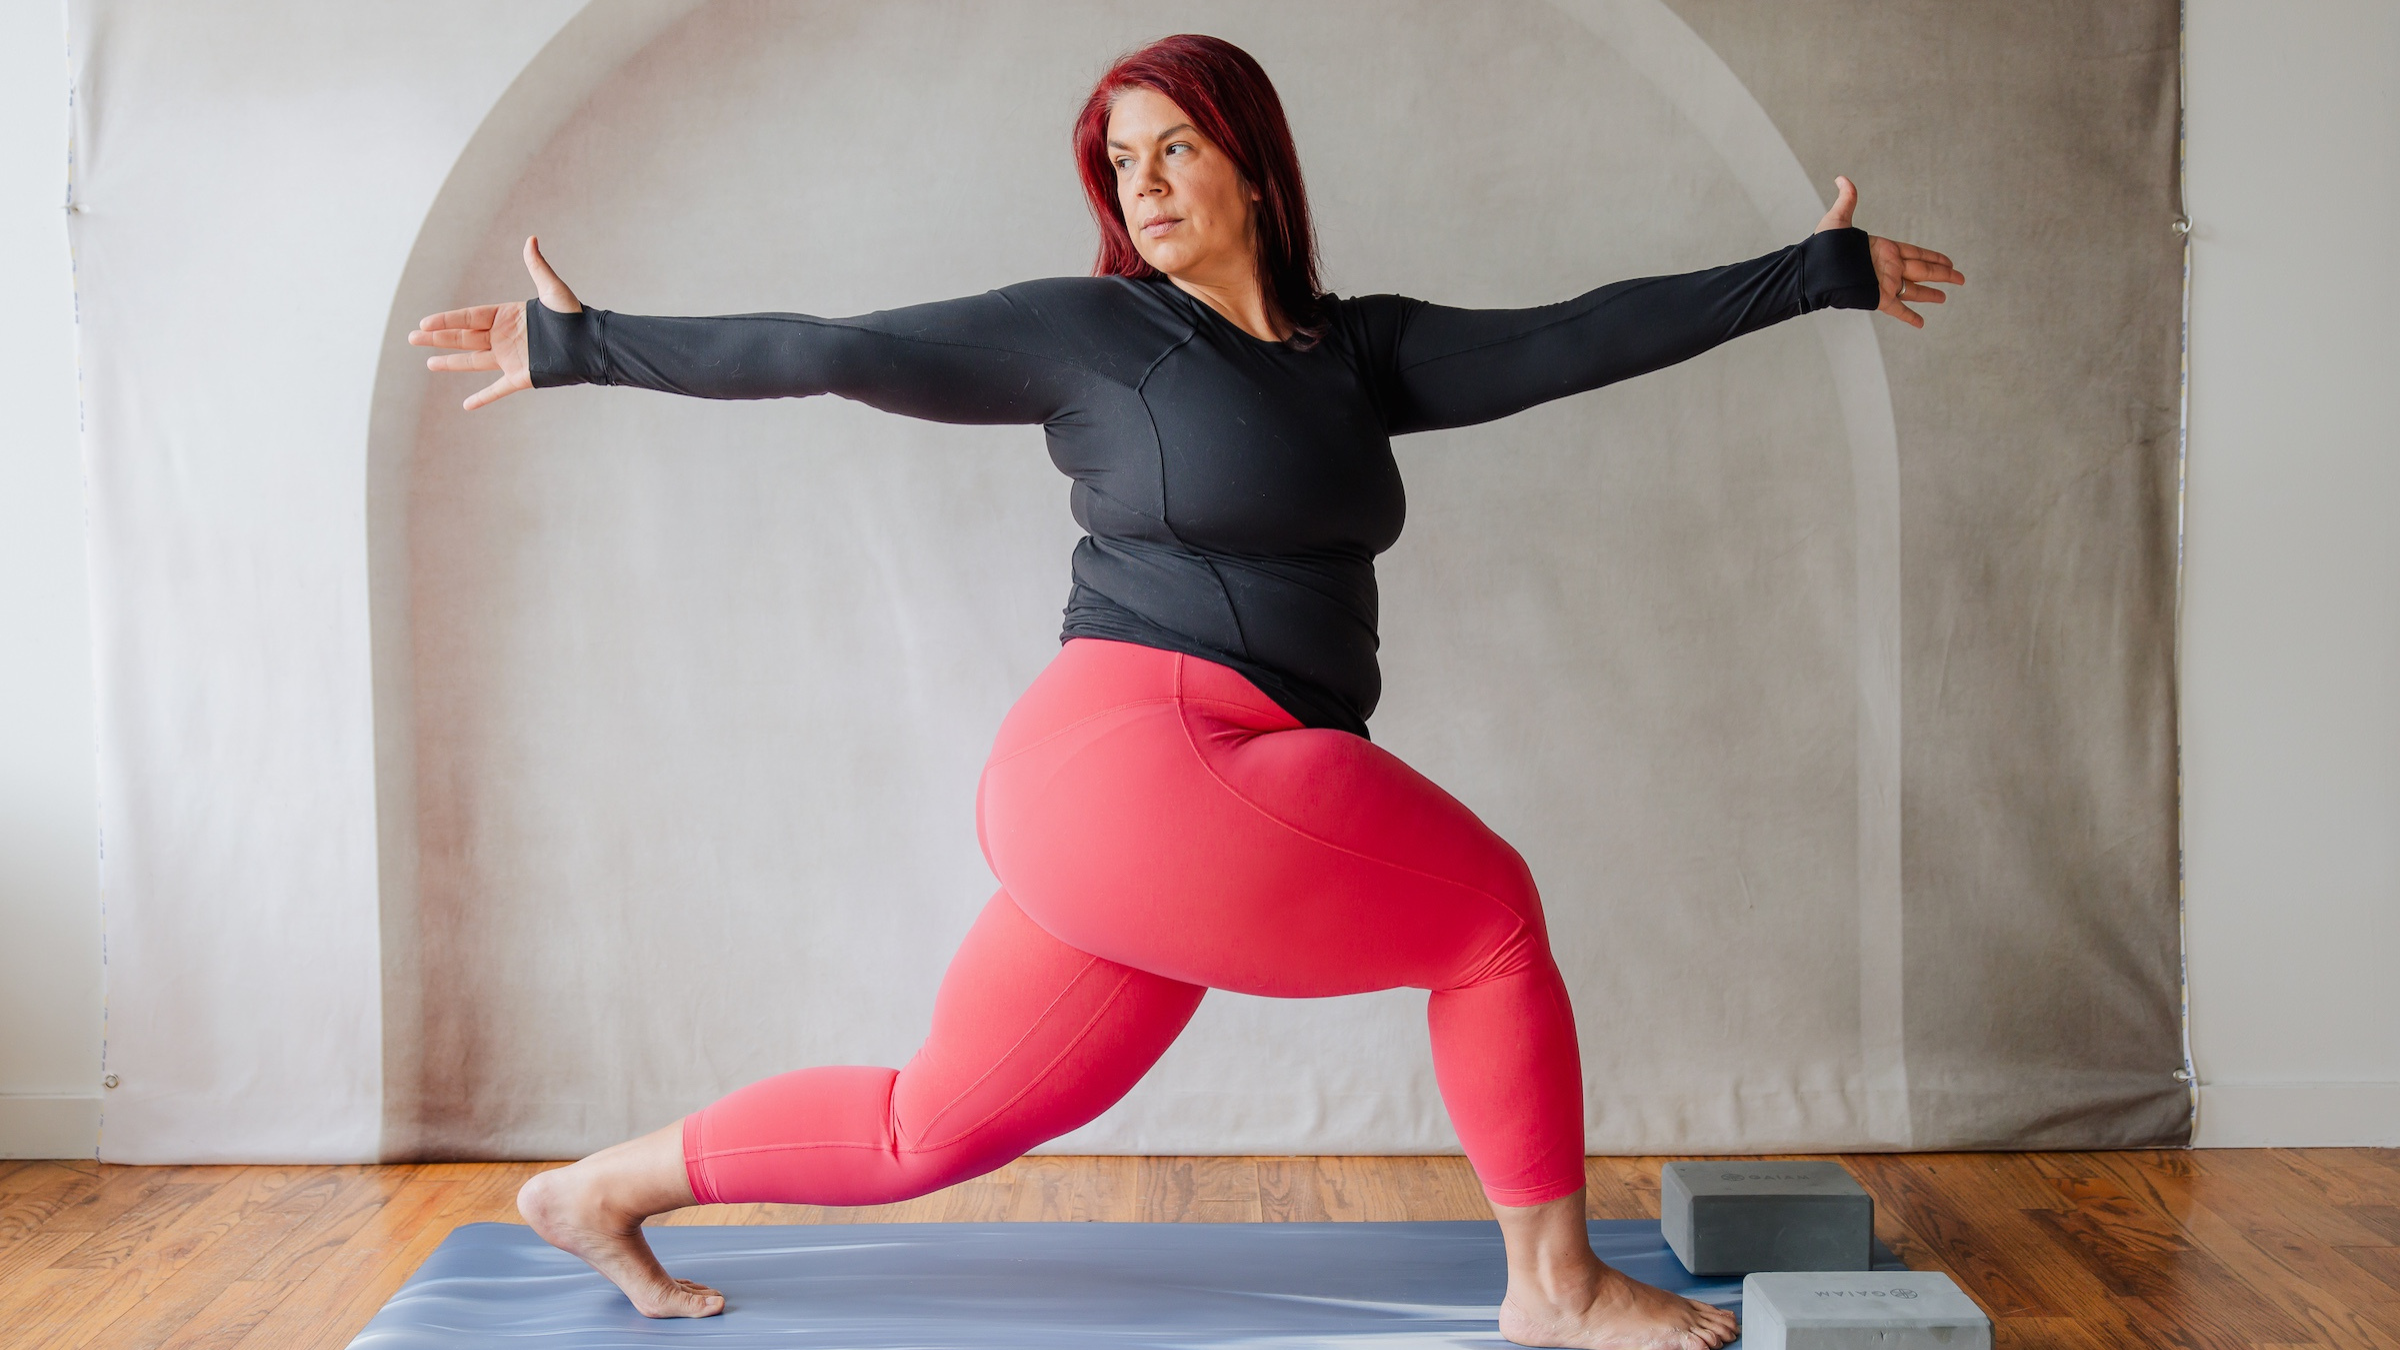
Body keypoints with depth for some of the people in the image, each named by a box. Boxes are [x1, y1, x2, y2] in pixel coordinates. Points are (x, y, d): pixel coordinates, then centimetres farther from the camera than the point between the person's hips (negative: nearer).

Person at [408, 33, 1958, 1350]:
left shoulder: (1360, 350, 16)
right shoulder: (1091, 331, 0)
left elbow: (1577, 340, 13)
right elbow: (833, 350, 1)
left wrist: (1817, 273, 13)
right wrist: (583, 345, 1)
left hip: (1232, 801, 7)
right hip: (1142, 757, -7)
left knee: (927, 1131, 11)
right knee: (1491, 913, -3)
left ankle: (598, 1192, 28)